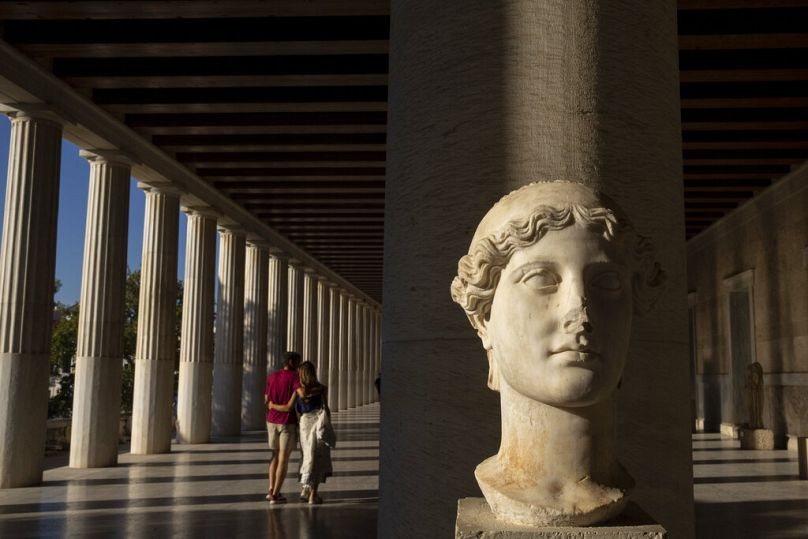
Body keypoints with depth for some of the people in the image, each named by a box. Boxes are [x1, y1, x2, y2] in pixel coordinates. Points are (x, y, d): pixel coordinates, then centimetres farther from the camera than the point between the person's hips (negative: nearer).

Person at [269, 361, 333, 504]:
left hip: (305, 422, 1)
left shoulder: (298, 389, 3)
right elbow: (326, 408, -1)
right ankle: (313, 494, 3)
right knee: (318, 458, 4)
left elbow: (288, 407, -3)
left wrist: (273, 406, 13)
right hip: (320, 420, -1)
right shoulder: (322, 388, 4)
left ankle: (306, 488, 10)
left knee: (308, 456, 17)